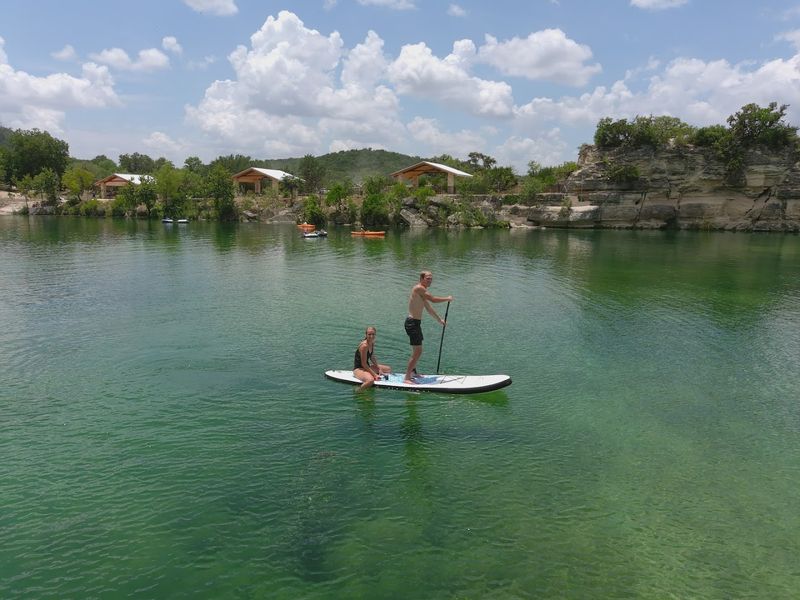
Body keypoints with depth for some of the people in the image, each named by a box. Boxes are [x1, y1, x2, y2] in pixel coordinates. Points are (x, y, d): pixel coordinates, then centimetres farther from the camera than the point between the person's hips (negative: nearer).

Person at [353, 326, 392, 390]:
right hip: (358, 368, -9)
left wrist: (379, 369, 5)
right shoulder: (364, 345, -25)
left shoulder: (372, 343, 2)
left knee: (388, 369, 16)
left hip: (367, 367, 9)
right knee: (370, 380, -40)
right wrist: (375, 375, -20)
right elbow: (363, 364, -23)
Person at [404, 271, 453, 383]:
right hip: (412, 323, -11)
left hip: (415, 322, 11)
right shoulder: (418, 288, -15)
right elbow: (433, 299, -19)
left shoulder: (422, 292, 17)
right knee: (417, 352, -11)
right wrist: (447, 298, -3)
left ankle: (412, 372, 37)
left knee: (417, 351, 22)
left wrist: (439, 320, 32)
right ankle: (407, 378, -7)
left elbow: (429, 308, 27)